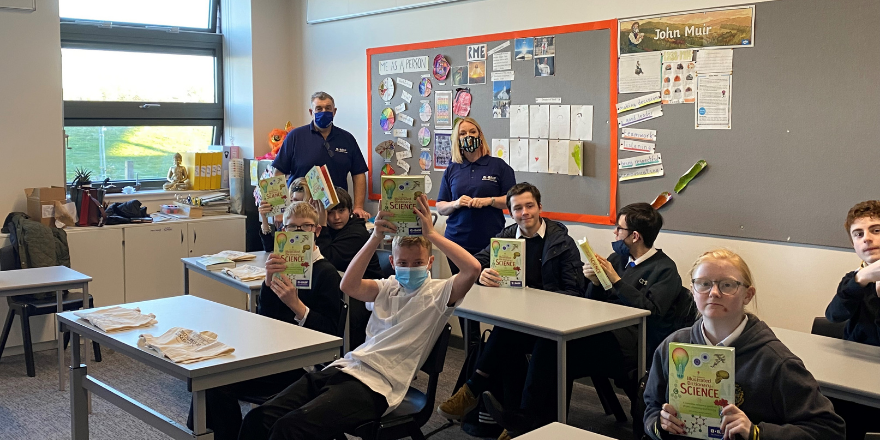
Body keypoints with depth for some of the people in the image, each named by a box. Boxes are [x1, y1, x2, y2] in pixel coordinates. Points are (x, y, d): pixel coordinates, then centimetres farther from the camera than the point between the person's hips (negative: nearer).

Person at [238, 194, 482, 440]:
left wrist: (431, 233, -14)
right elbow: (348, 286, 0)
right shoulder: (388, 287, 19)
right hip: (346, 367, 6)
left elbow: (473, 269, -15)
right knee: (258, 418, -14)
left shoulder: (438, 293, 4)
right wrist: (376, 238, -8)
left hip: (375, 385, -6)